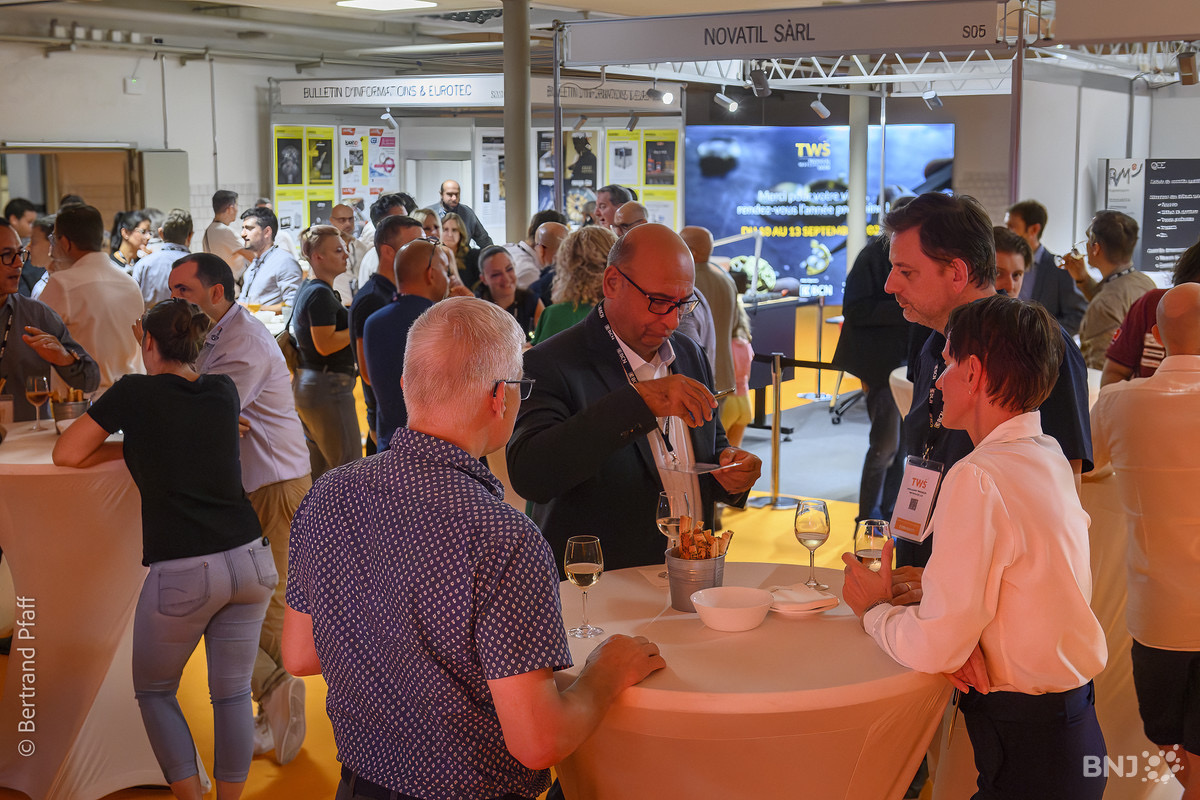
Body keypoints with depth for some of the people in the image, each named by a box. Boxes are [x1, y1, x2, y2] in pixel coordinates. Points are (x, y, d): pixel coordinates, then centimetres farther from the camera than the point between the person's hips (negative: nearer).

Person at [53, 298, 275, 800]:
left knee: (154, 691, 17)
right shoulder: (224, 392, 9)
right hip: (250, 559, 4)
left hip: (182, 574, -4)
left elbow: (66, 454, 3)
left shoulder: (136, 392, -4)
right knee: (233, 692, 14)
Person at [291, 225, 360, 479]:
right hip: (327, 385, -11)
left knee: (319, 472, 15)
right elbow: (325, 344, -21)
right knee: (349, 471, -10)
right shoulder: (321, 294, -15)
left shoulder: (307, 290, 16)